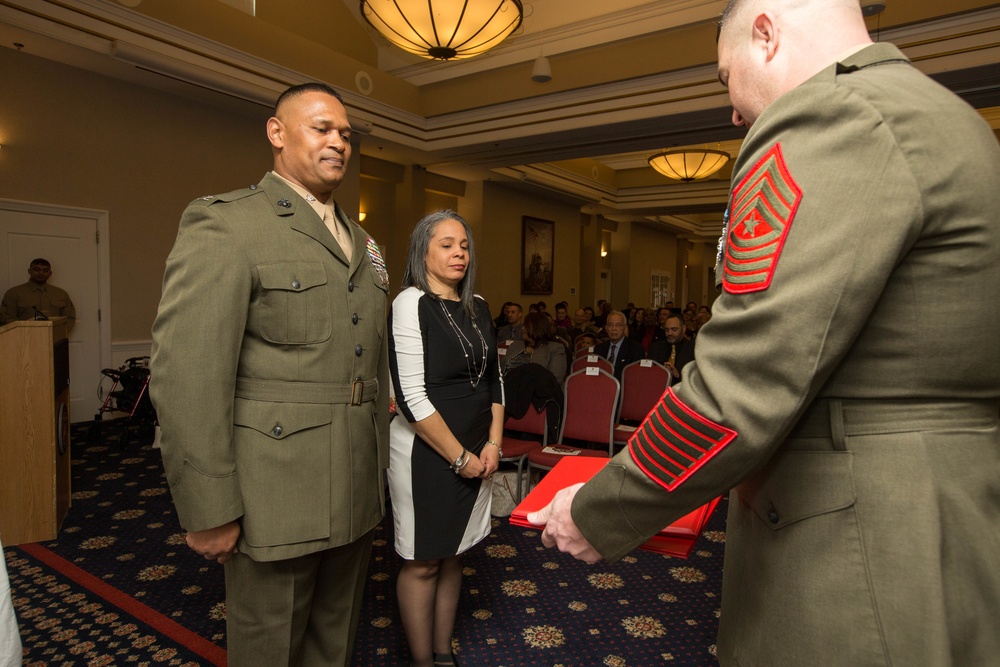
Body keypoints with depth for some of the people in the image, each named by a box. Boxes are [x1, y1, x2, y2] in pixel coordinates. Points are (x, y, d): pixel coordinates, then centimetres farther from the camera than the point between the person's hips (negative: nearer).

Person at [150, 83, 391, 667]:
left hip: (356, 493, 6)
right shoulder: (225, 223, -9)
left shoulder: (361, 242, 13)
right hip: (276, 497, -6)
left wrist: (380, 460, 14)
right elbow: (186, 375, -15)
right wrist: (210, 511, -15)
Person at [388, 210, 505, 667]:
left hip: (475, 453, 7)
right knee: (423, 562, 8)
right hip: (427, 453, -6)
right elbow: (411, 397, -18)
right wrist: (460, 457, -13)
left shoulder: (478, 307, 8)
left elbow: (493, 379, 13)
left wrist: (493, 443, 2)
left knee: (453, 554, 18)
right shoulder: (411, 303, -13)